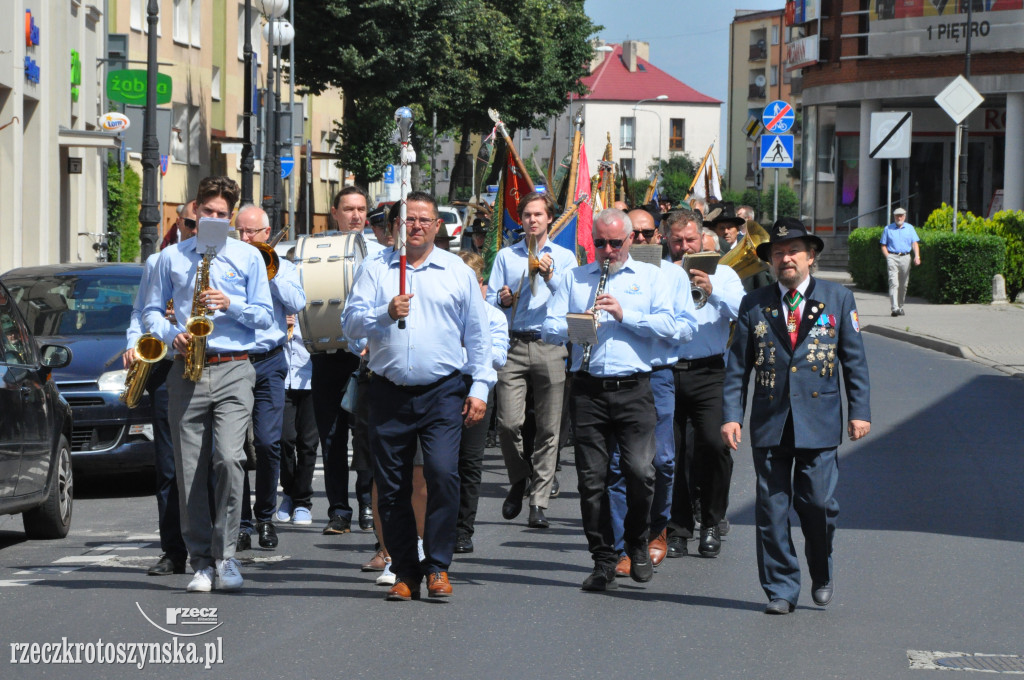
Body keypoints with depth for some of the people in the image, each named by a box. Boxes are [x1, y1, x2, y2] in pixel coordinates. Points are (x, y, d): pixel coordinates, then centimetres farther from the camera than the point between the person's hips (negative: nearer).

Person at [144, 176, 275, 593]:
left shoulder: (248, 257, 9)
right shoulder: (171, 258, 12)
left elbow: (265, 316, 8)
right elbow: (152, 311, 15)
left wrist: (230, 305, -9)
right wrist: (172, 335, -5)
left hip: (233, 370, -2)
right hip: (187, 371, 2)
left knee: (228, 459, -18)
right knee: (189, 470, 0)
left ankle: (225, 556, -9)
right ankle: (201, 561, 8)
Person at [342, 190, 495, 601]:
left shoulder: (458, 273, 11)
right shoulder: (376, 270, 9)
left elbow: (478, 335, 13)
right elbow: (350, 324, 2)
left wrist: (480, 387, 5)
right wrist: (385, 314, -16)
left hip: (442, 393, -1)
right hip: (389, 393, 1)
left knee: (443, 474, -16)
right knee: (391, 486, 1)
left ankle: (437, 567, -5)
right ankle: (405, 571, 11)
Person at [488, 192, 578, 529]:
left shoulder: (565, 257, 14)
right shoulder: (505, 256, 16)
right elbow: (490, 301, 13)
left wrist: (551, 277, -11)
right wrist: (502, 300, -9)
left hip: (550, 346, 0)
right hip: (512, 346, 0)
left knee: (548, 428, -3)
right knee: (508, 423, -11)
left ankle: (538, 504, 1)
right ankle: (518, 479, 16)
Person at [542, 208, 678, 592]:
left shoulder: (649, 277, 13)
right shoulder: (574, 279, 16)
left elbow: (668, 327, 0)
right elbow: (550, 330, 8)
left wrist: (624, 314, -11)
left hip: (633, 390, -2)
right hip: (588, 389, 2)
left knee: (640, 471, -13)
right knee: (592, 478, 1)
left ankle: (637, 544, 12)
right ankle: (604, 561, 10)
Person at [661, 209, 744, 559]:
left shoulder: (722, 274, 13)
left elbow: (742, 310, -2)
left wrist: (713, 291, -16)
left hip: (708, 372, -1)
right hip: (665, 371, 1)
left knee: (714, 443, -15)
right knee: (670, 450, -2)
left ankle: (711, 524, 0)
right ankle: (677, 529, 10)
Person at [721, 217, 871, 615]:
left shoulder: (838, 299, 7)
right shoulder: (754, 305, 8)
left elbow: (854, 359, 8)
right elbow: (738, 365, 9)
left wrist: (860, 411, 1)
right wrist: (731, 415, 0)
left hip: (819, 423, -1)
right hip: (770, 424, 1)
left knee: (818, 503, -5)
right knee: (772, 508, 0)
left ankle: (822, 576, 20)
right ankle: (780, 590, 10)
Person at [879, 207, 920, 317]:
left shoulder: (910, 228, 13)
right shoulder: (888, 229, 9)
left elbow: (915, 244, 5)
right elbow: (883, 246, 10)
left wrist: (917, 256, -11)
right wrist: (888, 257, -6)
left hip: (905, 257, 2)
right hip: (892, 257, -2)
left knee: (903, 284, 8)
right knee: (894, 283, -14)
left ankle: (900, 306, 22)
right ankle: (894, 308, -22)